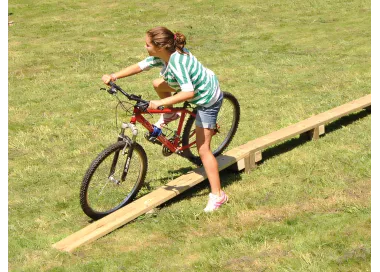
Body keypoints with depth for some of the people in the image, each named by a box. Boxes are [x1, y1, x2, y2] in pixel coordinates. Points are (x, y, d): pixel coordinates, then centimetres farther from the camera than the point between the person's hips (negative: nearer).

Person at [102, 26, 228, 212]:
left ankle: (217, 195, 0)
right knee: (157, 84, 10)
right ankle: (169, 116, 33)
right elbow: (140, 66, -6)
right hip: (201, 85, 9)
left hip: (208, 100, -9)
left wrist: (160, 103, -44)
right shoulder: (163, 55, -8)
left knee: (203, 148, -7)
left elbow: (188, 93, -43)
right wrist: (114, 76, -19)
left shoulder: (177, 62, -35)